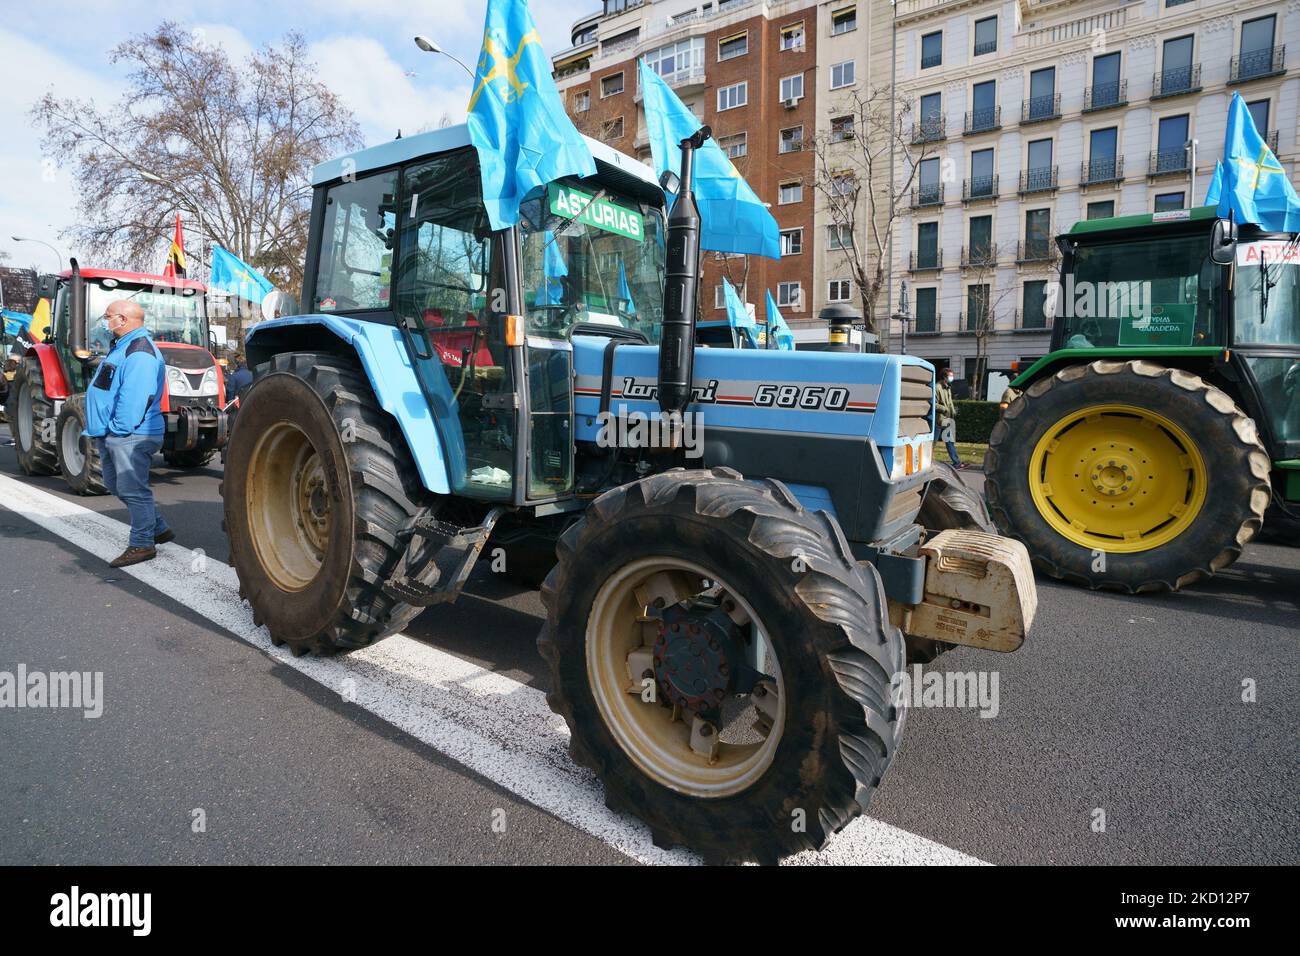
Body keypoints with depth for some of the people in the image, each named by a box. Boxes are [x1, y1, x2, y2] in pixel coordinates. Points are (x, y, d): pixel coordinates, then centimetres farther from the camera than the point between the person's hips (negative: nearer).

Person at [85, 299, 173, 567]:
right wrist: (103, 429, 19)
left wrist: (119, 429, -23)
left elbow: (135, 397, -26)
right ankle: (158, 528, 26)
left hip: (130, 436, -12)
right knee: (117, 485, 19)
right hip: (112, 435, 12)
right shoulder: (122, 347, 17)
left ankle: (142, 545, 3)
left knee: (132, 490, -6)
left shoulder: (139, 352, -18)